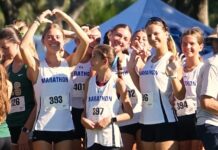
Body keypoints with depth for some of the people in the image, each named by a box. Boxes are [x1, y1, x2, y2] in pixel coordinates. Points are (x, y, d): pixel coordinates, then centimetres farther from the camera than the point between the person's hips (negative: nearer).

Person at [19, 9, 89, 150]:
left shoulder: (68, 63, 3)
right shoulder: (37, 66, -1)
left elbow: (85, 41, -9)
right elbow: (24, 46, -18)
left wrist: (65, 17, -7)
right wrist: (38, 21, -11)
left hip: (66, 127, 1)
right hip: (42, 127, -1)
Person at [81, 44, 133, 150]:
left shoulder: (117, 83, -2)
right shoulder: (90, 82, 10)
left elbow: (129, 114, 0)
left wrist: (111, 119, -14)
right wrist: (83, 119, -5)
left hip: (111, 140, -4)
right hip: (92, 139, 4)